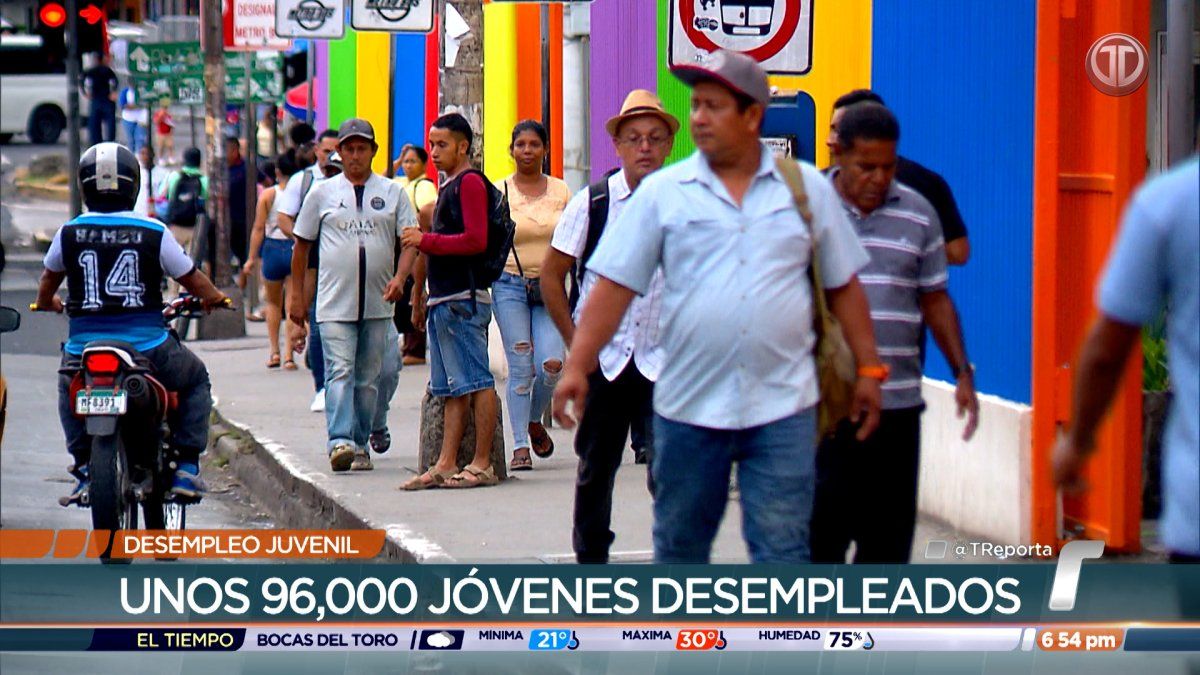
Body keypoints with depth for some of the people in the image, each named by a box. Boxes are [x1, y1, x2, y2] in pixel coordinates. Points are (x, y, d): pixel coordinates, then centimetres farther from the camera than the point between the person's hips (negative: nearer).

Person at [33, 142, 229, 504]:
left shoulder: (69, 234, 1)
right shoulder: (153, 233, -5)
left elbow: (48, 281, 20)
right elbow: (193, 281, 5)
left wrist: (46, 303, 45)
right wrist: (214, 298, 29)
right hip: (148, 348, -2)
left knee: (68, 386, 35)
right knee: (195, 380, 26)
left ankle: (84, 466, 20)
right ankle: (186, 468, 15)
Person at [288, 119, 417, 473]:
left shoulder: (392, 193, 10)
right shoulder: (322, 194, 8)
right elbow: (301, 245, 14)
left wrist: (399, 277, -13)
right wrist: (297, 296, 12)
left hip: (377, 305, 2)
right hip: (335, 304, -2)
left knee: (368, 377, 7)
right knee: (340, 371, -14)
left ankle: (360, 444, 14)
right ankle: (340, 441, -24)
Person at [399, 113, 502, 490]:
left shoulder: (470, 183, -9)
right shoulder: (449, 186, 21)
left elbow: (476, 241, -19)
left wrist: (426, 241, -14)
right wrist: (420, 297, 21)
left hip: (464, 299, -10)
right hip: (443, 300, 10)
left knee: (476, 382, -7)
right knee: (452, 388, 8)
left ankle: (482, 465, -6)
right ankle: (446, 465, 8)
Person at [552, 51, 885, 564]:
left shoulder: (808, 189, 6)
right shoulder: (661, 193, 2)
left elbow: (843, 287, 11)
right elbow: (614, 287, 0)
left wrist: (868, 369, 8)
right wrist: (577, 366, -9)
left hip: (782, 406, -1)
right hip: (688, 405, 1)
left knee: (782, 550, -4)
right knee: (678, 548, 10)